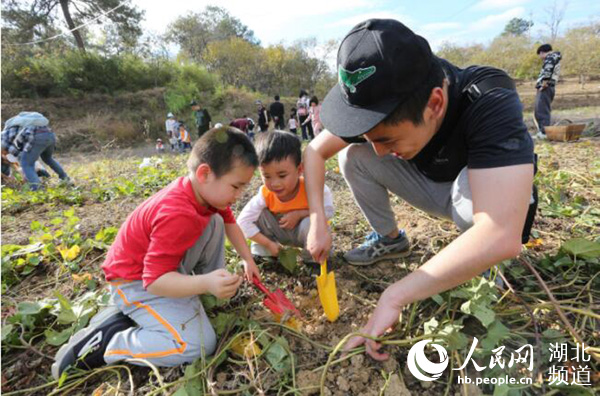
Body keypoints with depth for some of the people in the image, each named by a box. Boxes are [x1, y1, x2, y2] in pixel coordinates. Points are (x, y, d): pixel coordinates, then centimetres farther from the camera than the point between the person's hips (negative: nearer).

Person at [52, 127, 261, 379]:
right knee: (200, 345, -17)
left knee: (216, 223, 1)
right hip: (137, 282, -9)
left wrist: (248, 259, 4)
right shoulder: (178, 216, -36)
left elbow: (229, 223, 10)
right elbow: (154, 280, -34)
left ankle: (215, 285, 7)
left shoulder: (207, 190, -8)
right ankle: (100, 344, -7)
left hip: (164, 265, 9)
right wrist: (205, 283, -47)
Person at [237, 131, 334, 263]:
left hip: (305, 231, -2)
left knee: (309, 223, -36)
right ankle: (262, 254, -2)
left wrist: (299, 214, -33)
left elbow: (328, 211, -24)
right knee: (260, 214, -20)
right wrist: (268, 244, -23)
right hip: (281, 232, 2)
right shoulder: (265, 194, -25)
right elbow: (243, 221, -23)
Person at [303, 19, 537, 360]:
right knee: (352, 156, -14)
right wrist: (318, 221, -24)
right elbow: (315, 151, -12)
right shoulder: (383, 105, -23)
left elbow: (501, 237, -48)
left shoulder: (491, 102, -38)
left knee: (470, 186, -39)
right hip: (433, 187, 4)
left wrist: (393, 297, -45)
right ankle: (390, 239, 5)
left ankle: (486, 267, -6)